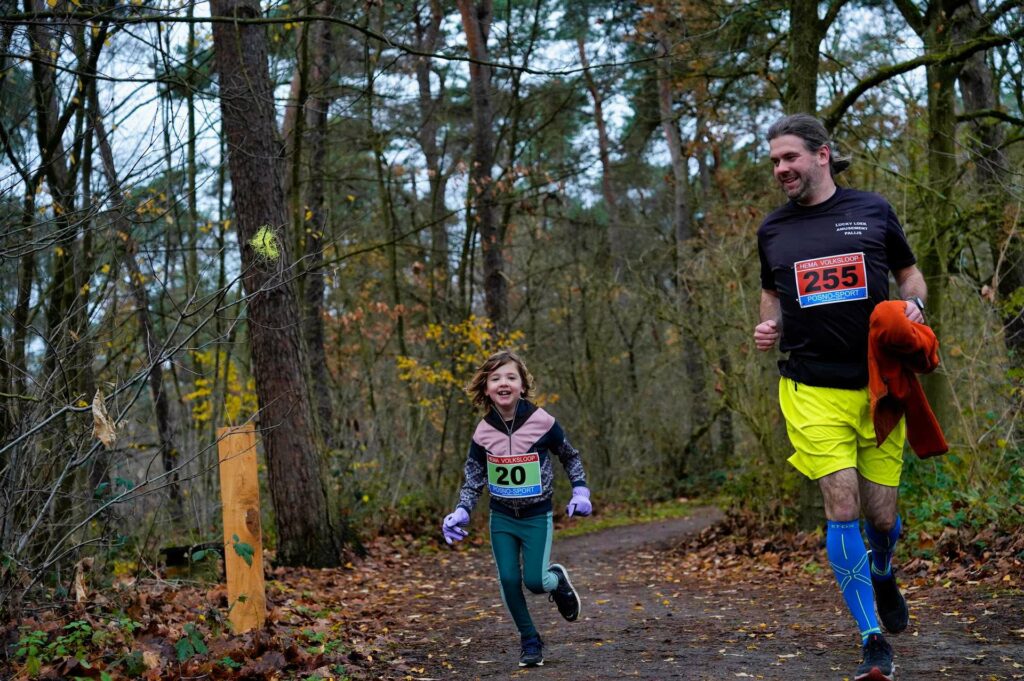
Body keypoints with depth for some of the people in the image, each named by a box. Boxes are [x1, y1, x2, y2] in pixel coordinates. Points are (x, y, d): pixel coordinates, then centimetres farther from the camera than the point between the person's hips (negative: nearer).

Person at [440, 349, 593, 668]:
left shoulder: (542, 422, -15)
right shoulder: (483, 431, -8)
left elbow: (570, 456, 2)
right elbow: (473, 478, 3)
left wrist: (580, 491, -6)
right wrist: (461, 513, -10)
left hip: (537, 516, -2)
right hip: (501, 517, 2)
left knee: (534, 581, -10)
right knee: (508, 580, -4)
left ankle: (557, 579, 26)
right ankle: (530, 640, 16)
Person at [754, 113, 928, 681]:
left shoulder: (873, 211, 4)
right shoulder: (773, 230, 8)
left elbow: (911, 276, 15)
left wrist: (913, 304, -7)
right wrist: (769, 327, 0)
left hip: (878, 384, 0)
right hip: (812, 391, 0)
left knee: (882, 515, 6)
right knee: (842, 507, -12)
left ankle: (883, 576, 43)